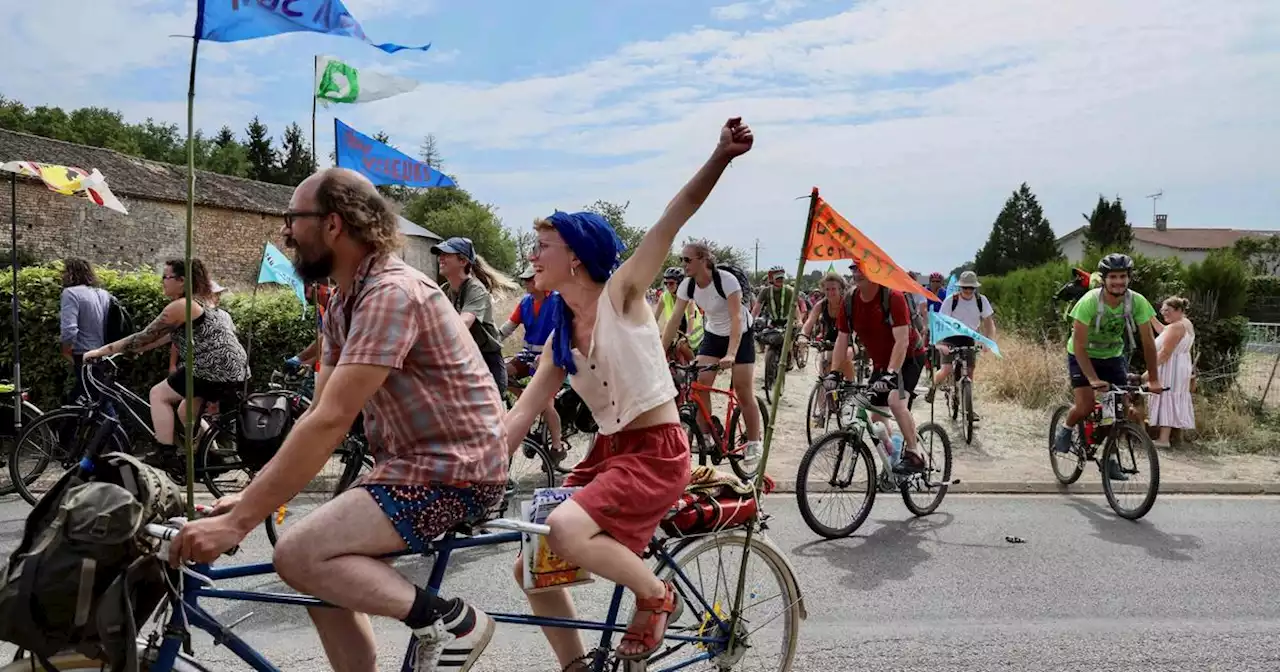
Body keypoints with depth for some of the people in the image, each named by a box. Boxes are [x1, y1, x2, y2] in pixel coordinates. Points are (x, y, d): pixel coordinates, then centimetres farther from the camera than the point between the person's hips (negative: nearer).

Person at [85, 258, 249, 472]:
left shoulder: (180, 306, -8)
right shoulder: (202, 301, 21)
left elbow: (145, 337, -5)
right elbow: (168, 336, 25)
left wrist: (103, 350, 2)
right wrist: (128, 349, 25)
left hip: (215, 369, -9)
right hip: (236, 370, 9)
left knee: (159, 394, 5)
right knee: (186, 410, 24)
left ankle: (165, 457, 1)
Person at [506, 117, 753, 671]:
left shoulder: (621, 292, -9)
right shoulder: (560, 335, 9)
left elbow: (673, 218, -19)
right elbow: (521, 414, 7)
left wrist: (721, 156, -32)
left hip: (657, 452, -7)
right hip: (606, 453, 8)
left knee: (564, 531, -29)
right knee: (532, 566, 4)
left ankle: (655, 594, -3)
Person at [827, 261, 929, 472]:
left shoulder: (893, 297, -26)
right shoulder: (850, 299, -10)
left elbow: (902, 341, -31)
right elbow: (842, 339, -7)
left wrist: (891, 374, -40)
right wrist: (834, 372, -17)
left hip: (909, 356, -6)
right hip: (880, 361, 6)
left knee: (895, 400, -27)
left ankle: (914, 455, -16)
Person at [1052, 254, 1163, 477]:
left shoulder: (1137, 302, -19)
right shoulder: (1089, 302, -29)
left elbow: (1148, 341, -13)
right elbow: (1079, 345, -29)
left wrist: (1153, 379, -15)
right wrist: (1093, 379, -36)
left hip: (1113, 355, 4)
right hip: (1083, 356, -3)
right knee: (1086, 406, -18)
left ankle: (1110, 458, 12)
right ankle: (1065, 430, 15)